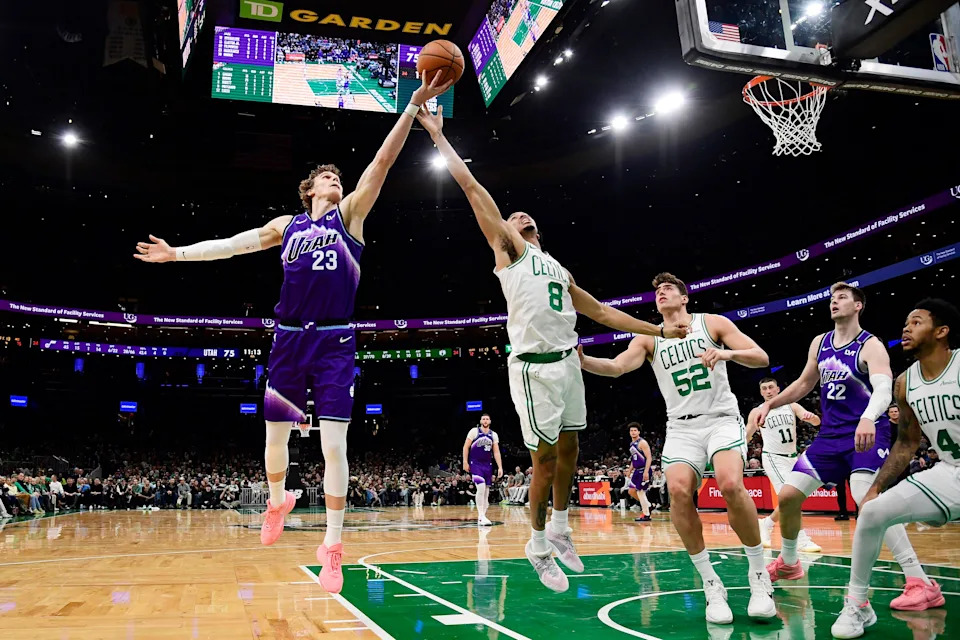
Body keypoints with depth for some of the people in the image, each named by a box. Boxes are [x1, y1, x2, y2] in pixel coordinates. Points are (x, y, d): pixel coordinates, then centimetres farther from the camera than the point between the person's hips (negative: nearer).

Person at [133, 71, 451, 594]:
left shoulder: (349, 215, 7)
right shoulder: (286, 225, 14)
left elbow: (382, 161, -2)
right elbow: (232, 245, 19)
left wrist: (414, 106, -10)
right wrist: (178, 253, 19)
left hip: (334, 341, -3)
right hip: (288, 339, 3)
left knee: (334, 443, -8)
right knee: (276, 436, 11)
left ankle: (332, 546, 1)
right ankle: (279, 500, 41)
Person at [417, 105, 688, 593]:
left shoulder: (558, 269, 25)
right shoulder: (508, 249, 7)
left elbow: (600, 311, 24)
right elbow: (471, 187, 2)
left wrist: (659, 330, 19)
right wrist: (438, 136, 1)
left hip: (568, 361, 6)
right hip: (534, 366, -6)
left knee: (570, 448, 11)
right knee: (546, 455, -2)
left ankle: (559, 529, 29)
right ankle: (539, 545, 15)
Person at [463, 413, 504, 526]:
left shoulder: (494, 435, 6)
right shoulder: (474, 431, -5)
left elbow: (496, 452, 5)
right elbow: (466, 446, -4)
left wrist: (500, 467, -2)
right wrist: (465, 462, -10)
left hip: (487, 465, 5)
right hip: (475, 464, -5)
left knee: (486, 492, 5)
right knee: (481, 488, -20)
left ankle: (482, 516, 15)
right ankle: (481, 517, -17)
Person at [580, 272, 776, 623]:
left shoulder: (712, 323, 4)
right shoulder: (648, 339, 8)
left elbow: (761, 358, -2)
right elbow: (617, 367, -9)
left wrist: (728, 352, -23)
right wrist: (579, 359, -27)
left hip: (722, 419, -2)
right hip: (682, 427, 2)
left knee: (731, 485, -28)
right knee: (678, 490, -24)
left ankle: (759, 574, -7)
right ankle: (711, 584, -10)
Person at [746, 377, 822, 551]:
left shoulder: (791, 406, 3)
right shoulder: (757, 412, -3)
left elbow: (817, 422, -7)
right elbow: (745, 437, 3)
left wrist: (811, 417, -31)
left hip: (793, 458, 4)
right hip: (773, 458, -4)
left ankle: (767, 524, 34)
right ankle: (802, 540, -16)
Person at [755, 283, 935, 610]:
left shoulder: (871, 346, -11)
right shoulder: (819, 343, 10)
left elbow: (884, 389, -28)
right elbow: (804, 384, 22)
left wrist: (868, 417, -47)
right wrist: (769, 404, 15)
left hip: (867, 434, -7)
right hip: (830, 435, 7)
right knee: (787, 496, 4)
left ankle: (919, 582, -20)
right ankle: (788, 562, 27)